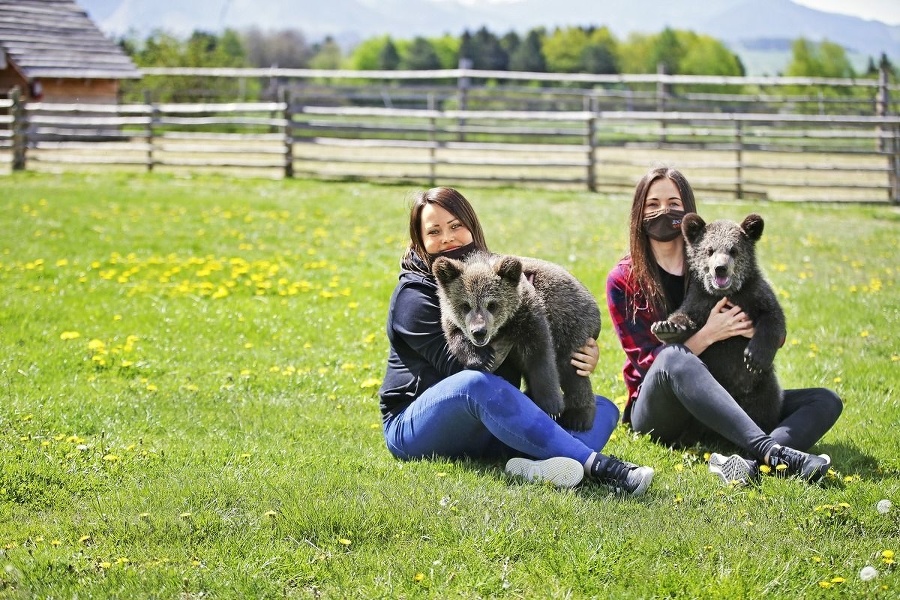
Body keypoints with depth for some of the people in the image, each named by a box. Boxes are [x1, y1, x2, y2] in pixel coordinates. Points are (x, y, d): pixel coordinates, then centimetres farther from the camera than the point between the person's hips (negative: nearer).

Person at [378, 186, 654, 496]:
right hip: (416, 429, -7)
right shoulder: (414, 295, -6)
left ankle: (536, 466, -45)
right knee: (478, 384, -38)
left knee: (603, 408, -8)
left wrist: (584, 357, -15)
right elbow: (459, 364, -20)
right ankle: (595, 464, -46)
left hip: (489, 425, 7)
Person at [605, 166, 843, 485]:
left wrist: (756, 328, -17)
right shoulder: (624, 280, 0)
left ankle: (751, 463, -45)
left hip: (720, 410, 5)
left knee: (826, 401, -12)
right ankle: (772, 451, -51)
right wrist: (707, 335, -25)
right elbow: (649, 361, -10)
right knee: (674, 357, -36)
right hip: (657, 416, -4)